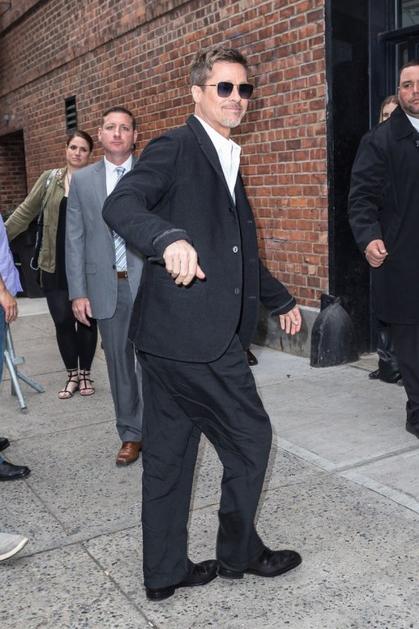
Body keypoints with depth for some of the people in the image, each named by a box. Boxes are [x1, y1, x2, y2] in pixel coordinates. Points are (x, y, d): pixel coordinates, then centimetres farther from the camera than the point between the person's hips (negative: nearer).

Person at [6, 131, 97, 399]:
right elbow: (25, 212, 8)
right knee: (62, 321, 5)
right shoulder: (50, 179, 5)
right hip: (56, 266, 2)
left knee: (86, 319, 7)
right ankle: (72, 375, 22)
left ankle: (85, 374, 23)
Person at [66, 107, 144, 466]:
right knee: (119, 363, 9)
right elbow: (75, 239, 6)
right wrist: (78, 292, 0)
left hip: (148, 283, -2)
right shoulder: (83, 180, 9)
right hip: (106, 286, 2)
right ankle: (131, 434, 22)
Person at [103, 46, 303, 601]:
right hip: (193, 332, -9)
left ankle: (165, 572, 27)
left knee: (170, 452, 13)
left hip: (169, 336, 9)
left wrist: (281, 301, 34)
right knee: (250, 436, 4)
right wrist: (170, 238, -40)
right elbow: (120, 205, -21)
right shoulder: (175, 148, -5)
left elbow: (240, 253, 31)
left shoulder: (228, 163, 23)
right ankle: (239, 552, 25)